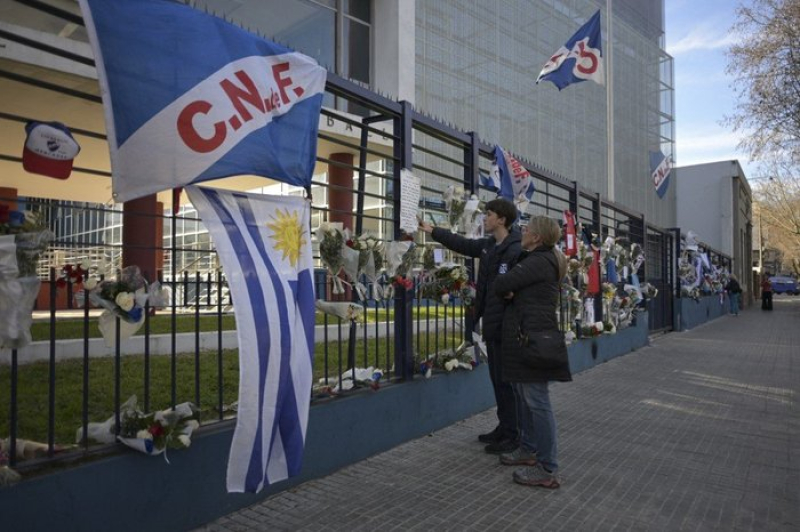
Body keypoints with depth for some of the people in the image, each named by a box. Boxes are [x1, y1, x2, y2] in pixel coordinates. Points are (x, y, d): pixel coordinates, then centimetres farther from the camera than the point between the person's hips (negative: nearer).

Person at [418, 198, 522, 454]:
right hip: (491, 323, 9)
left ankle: (512, 435, 12)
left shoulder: (517, 250, -18)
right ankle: (504, 428, 28)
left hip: (506, 325, -9)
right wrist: (432, 230, 28)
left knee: (506, 380, 0)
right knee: (497, 379, 16)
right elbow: (462, 243, 24)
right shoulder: (488, 245, 10)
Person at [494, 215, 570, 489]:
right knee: (523, 396, 17)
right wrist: (510, 292, -5)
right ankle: (529, 450, 30)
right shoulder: (539, 260, 17)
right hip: (526, 336, 10)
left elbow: (501, 284, -18)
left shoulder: (539, 261, -14)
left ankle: (547, 469, 1)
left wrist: (506, 290, 4)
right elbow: (521, 291, 17)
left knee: (536, 400, -6)